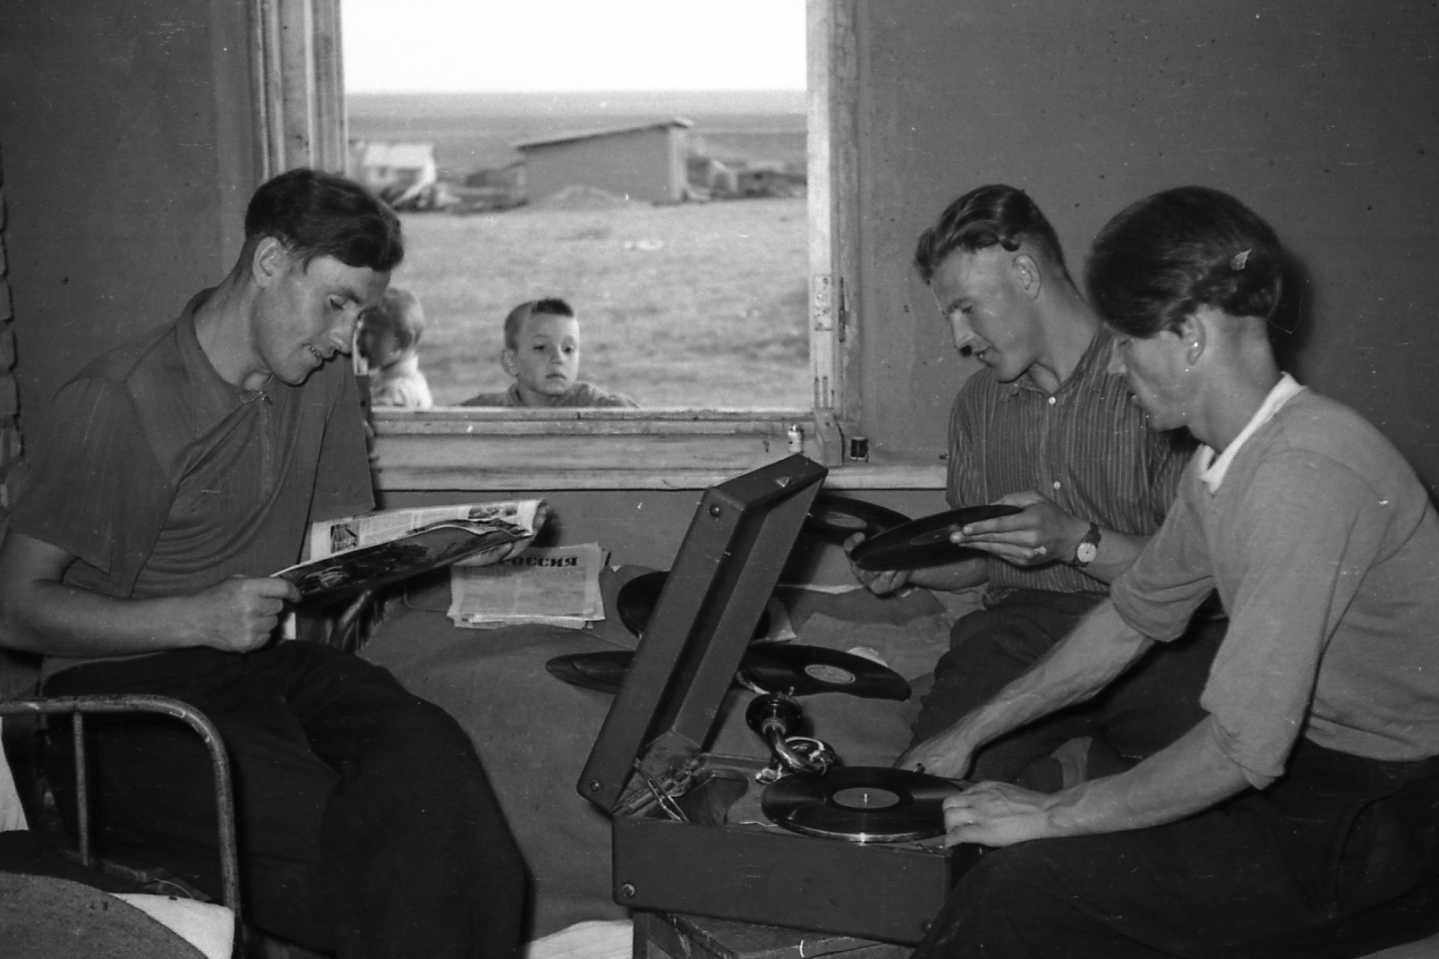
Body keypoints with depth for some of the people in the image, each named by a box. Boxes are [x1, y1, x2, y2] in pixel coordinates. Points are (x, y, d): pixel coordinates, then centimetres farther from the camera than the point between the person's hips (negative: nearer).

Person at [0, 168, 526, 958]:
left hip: (267, 654, 5)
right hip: (124, 687, -5)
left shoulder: (323, 383, 9)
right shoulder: (118, 402, -11)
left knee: (429, 754, -26)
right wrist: (197, 619, -21)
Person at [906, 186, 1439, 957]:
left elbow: (1244, 750, -29)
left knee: (1028, 886, -17)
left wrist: (1054, 815, -17)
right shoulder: (1226, 460, 3)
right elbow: (1132, 620, 15)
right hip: (1304, 755, 9)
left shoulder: (1306, 474, -28)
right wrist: (969, 734, 15)